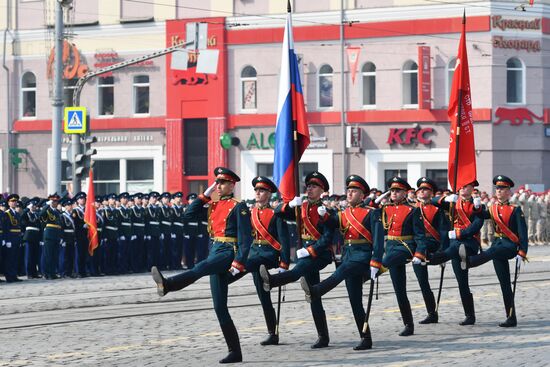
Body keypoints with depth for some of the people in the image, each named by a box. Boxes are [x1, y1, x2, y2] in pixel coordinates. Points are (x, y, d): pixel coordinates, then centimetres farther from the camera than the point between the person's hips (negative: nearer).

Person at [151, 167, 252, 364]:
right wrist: (205, 195, 8)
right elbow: (189, 214, 13)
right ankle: (235, 352, 6)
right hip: (215, 252, 8)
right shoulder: (213, 206, 18)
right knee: (220, 307, 3)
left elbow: (245, 236, -11)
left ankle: (167, 284, -65)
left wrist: (239, 261, -21)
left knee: (201, 268, -37)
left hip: (229, 253, -8)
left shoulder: (238, 207, -4)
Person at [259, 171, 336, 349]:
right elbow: (278, 212, 9)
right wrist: (290, 204, -10)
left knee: (297, 272, -36)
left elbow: (327, 239, -14)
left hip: (320, 254, -8)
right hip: (306, 252, 8)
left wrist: (309, 251, -22)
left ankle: (271, 280, -66)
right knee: (314, 297, 6)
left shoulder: (325, 211, -6)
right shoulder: (302, 208, 14)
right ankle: (323, 337, 9)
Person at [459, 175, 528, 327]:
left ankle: (469, 261, -69)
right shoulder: (493, 209, 17)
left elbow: (523, 233, -7)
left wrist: (522, 253, -15)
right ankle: (511, 318, 5)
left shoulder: (515, 210, 0)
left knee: (492, 251, -39)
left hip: (510, 246, -6)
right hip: (498, 243, 6)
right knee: (504, 284, 3)